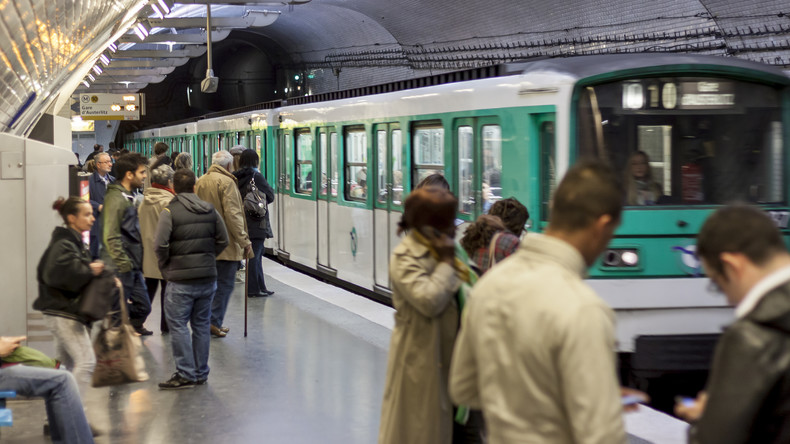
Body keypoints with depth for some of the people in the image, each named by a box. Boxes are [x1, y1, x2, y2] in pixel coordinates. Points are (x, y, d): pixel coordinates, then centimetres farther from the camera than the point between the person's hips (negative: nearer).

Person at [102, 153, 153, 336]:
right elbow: (111, 237, -21)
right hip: (121, 269, -10)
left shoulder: (128, 197, 16)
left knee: (142, 306, 13)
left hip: (133, 267, 10)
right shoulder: (116, 198, -16)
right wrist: (124, 264, -22)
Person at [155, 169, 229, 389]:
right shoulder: (210, 210, 6)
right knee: (202, 325, 13)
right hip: (208, 276, 5)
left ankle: (185, 374, 0)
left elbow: (161, 245, -16)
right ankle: (201, 373, 19)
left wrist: (165, 265, 1)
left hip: (181, 279, -5)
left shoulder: (170, 212, -9)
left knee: (178, 325, 2)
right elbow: (223, 241, 7)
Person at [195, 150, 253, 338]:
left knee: (214, 281, 15)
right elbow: (232, 214, -18)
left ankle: (213, 321, 18)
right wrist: (244, 240, -15)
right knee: (225, 283, -1)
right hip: (225, 243, -7)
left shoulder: (200, 182, 11)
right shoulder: (226, 182, -12)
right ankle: (214, 321, -6)